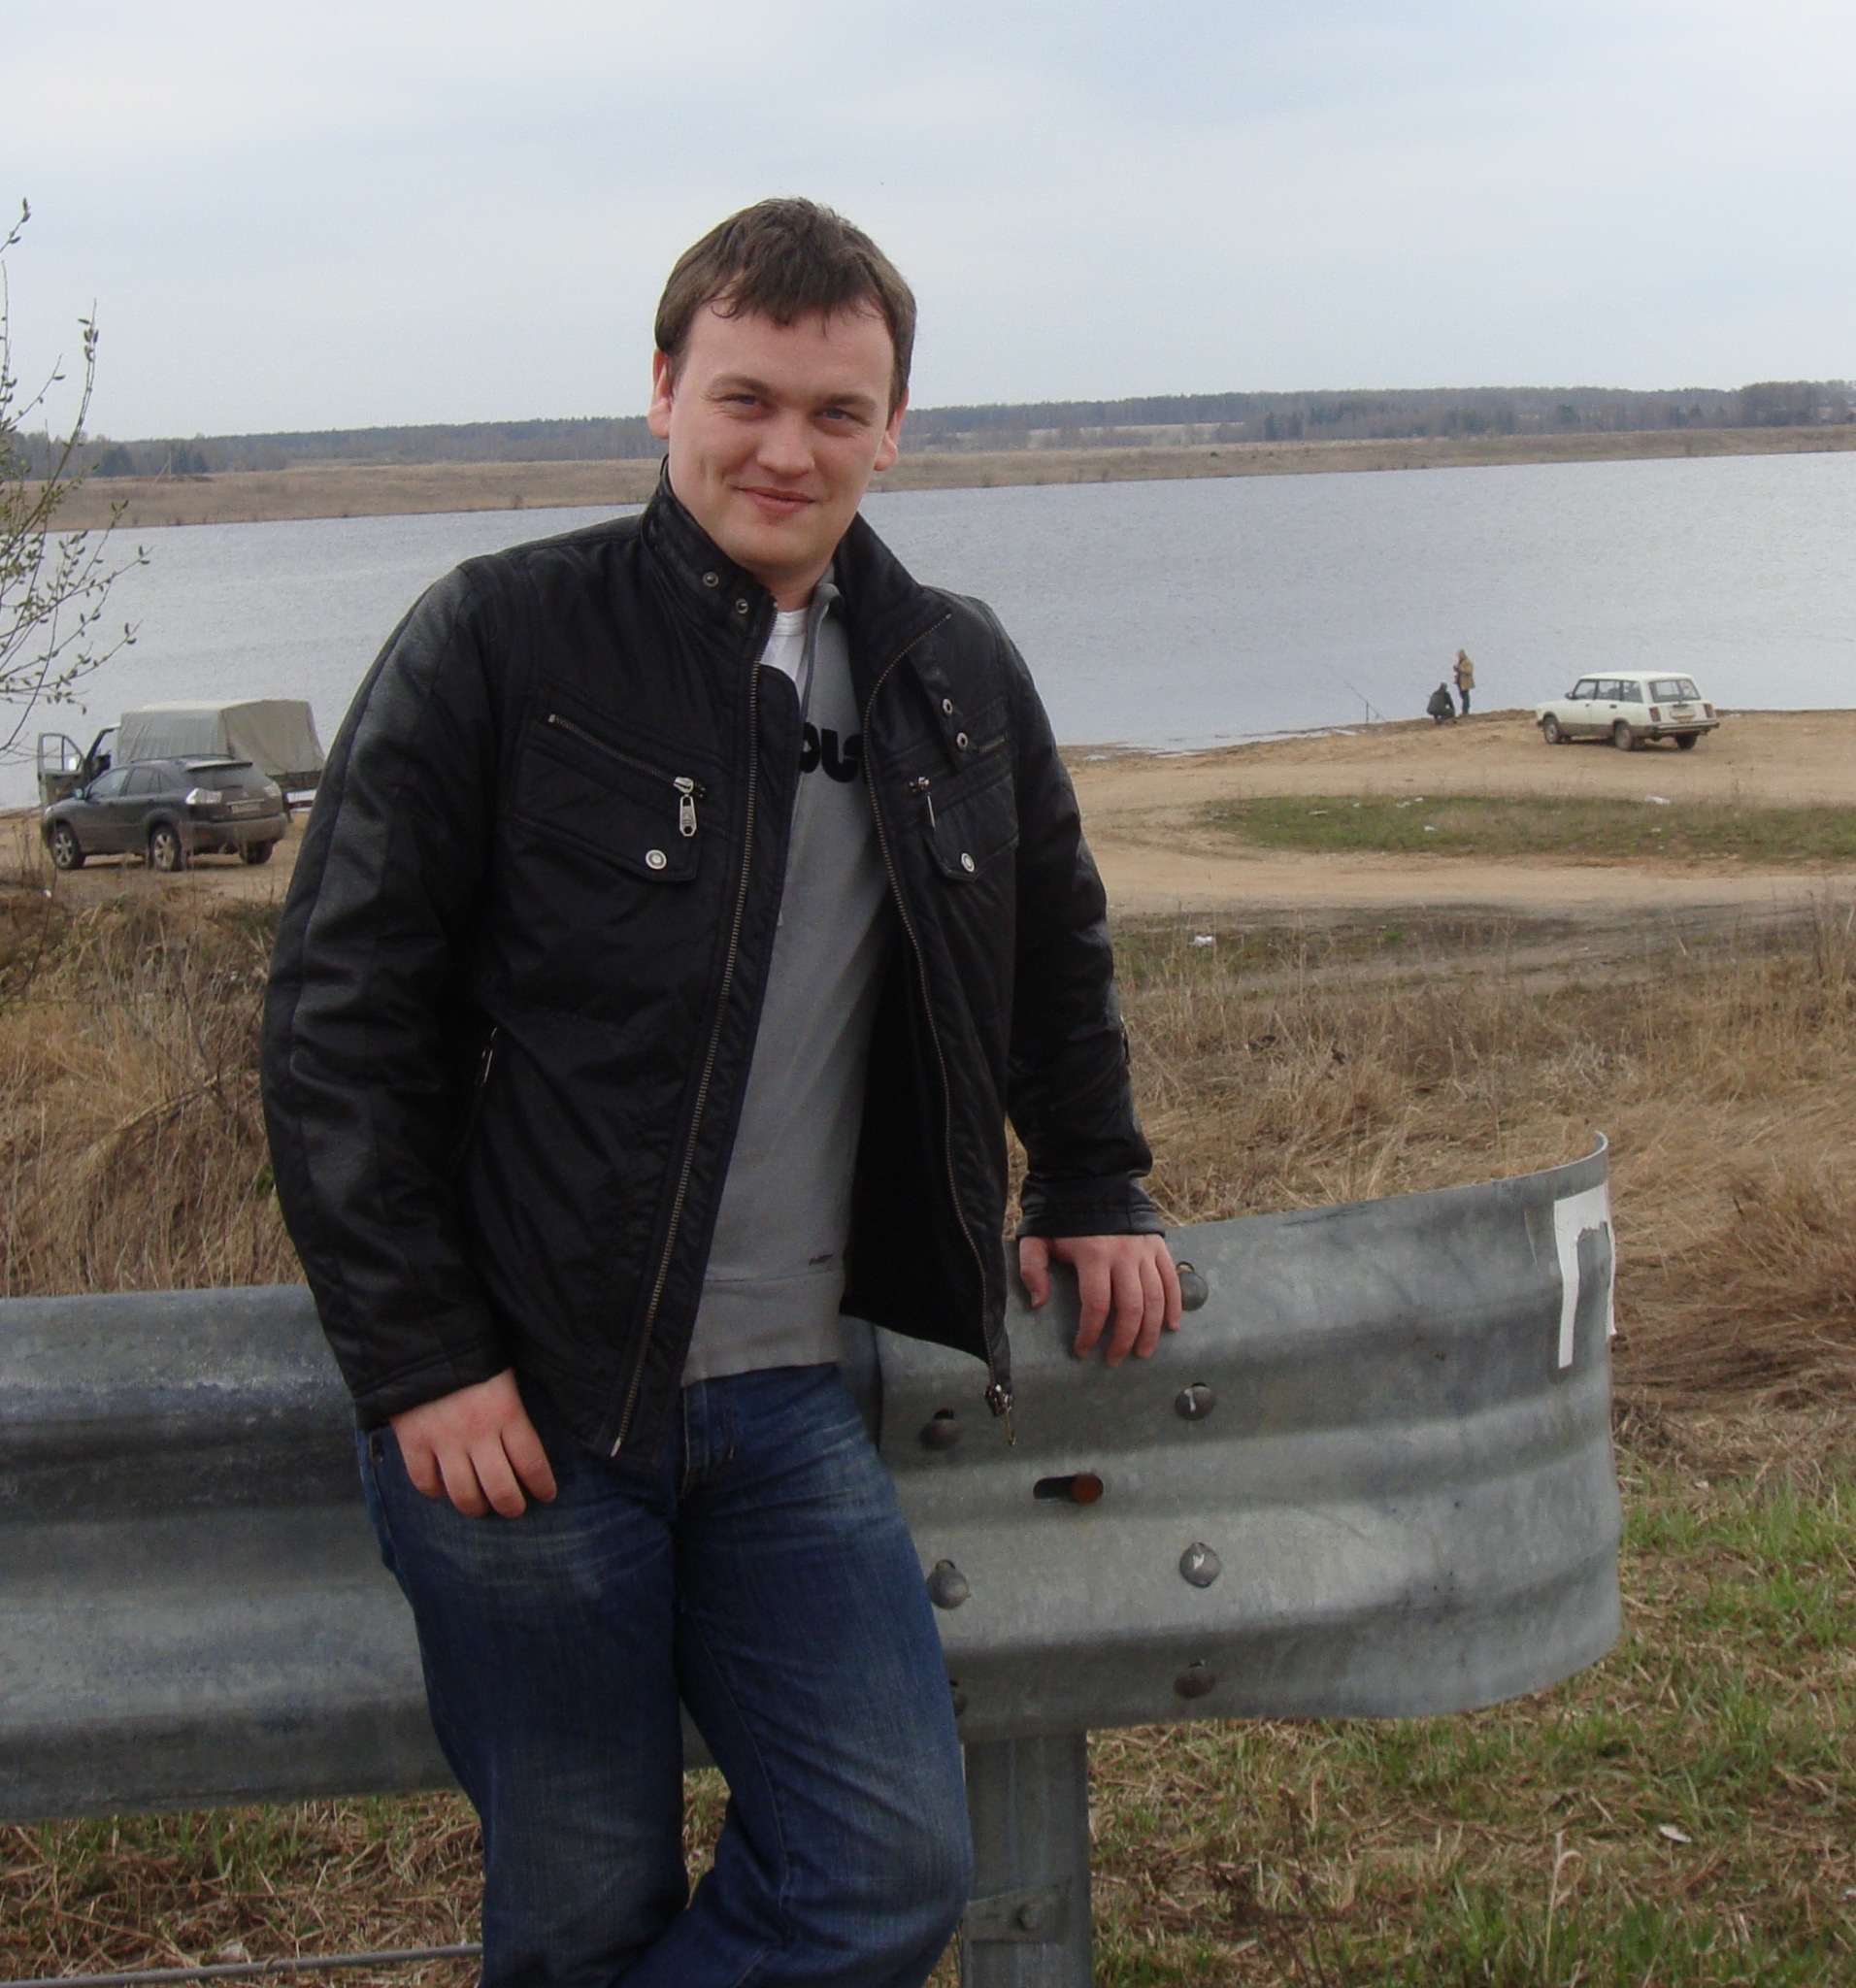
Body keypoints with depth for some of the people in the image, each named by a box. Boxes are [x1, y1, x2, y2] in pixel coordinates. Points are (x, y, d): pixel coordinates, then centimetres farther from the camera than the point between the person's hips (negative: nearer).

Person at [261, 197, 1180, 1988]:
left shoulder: (959, 677, 9)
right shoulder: (502, 640, -6)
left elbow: (1054, 950, 28)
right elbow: (338, 1014, -7)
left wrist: (1093, 1190, 25)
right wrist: (418, 1362, -12)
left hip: (787, 1401, 5)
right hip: (516, 1409, -4)